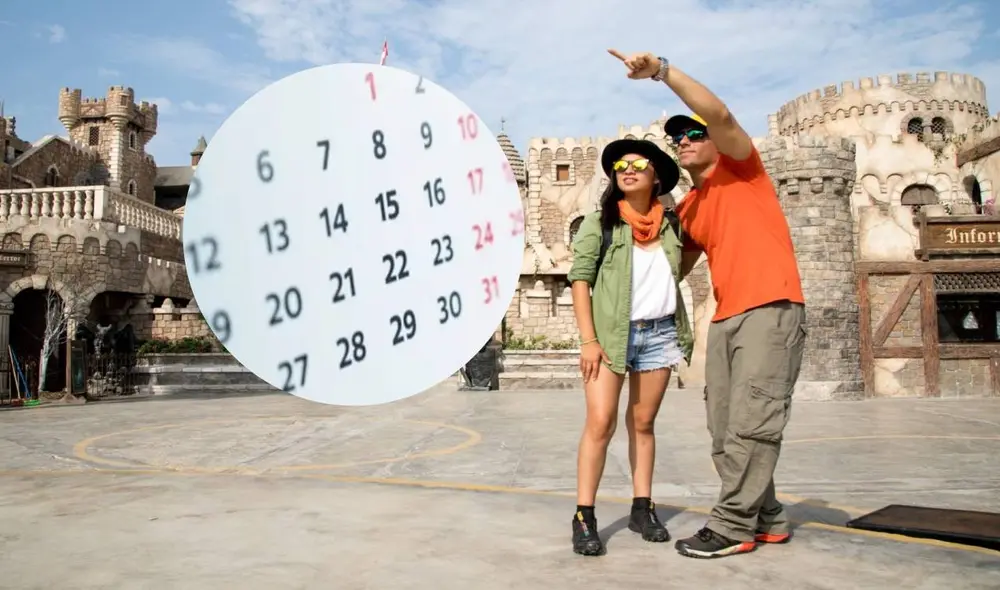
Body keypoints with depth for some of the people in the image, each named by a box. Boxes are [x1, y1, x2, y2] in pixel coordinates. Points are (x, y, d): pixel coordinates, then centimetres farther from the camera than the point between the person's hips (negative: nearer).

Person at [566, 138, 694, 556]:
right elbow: (580, 279, -4)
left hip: (660, 334, 4)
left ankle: (642, 508, 18)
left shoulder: (671, 225, 11)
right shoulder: (599, 223, 2)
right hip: (612, 333, -3)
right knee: (600, 423, -8)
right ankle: (584, 517, -2)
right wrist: (589, 339, -11)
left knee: (643, 424, 10)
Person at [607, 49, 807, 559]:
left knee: (751, 423, -9)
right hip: (724, 319, 8)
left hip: (771, 308, -7)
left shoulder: (738, 167, 4)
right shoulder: (687, 209, 21)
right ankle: (766, 519, 17)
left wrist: (663, 70, -19)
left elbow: (719, 115, -14)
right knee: (724, 429, 5)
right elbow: (678, 267, 27)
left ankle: (733, 526, -2)